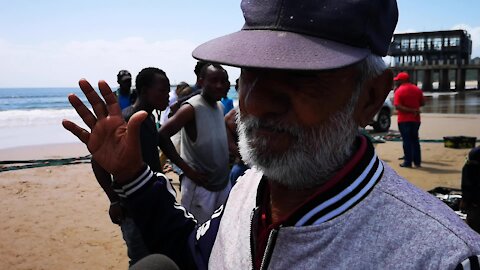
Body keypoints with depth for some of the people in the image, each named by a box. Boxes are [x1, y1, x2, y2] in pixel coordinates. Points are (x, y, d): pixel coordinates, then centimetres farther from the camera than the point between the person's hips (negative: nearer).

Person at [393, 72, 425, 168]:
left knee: (407, 140, 1)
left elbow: (397, 106, -21)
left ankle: (408, 162, 2)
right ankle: (417, 161, 16)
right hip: (415, 119, 5)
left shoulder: (399, 91, -10)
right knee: (415, 140, 14)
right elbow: (422, 103, 9)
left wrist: (411, 110, -19)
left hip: (404, 120, -5)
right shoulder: (417, 89, 5)